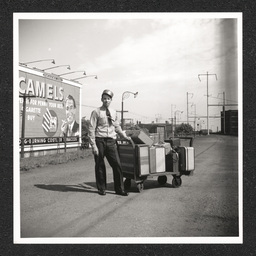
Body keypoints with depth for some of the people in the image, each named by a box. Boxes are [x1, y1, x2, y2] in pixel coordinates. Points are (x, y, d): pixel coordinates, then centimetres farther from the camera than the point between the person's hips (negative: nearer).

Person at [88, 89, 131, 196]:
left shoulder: (113, 112, 14)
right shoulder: (96, 112, -2)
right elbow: (91, 129, -5)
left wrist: (125, 136, 24)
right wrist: (93, 145, -10)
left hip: (111, 142, 4)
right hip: (100, 140, -4)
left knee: (117, 164, 0)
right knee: (100, 166, 5)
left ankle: (119, 189, 12)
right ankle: (101, 189, 20)